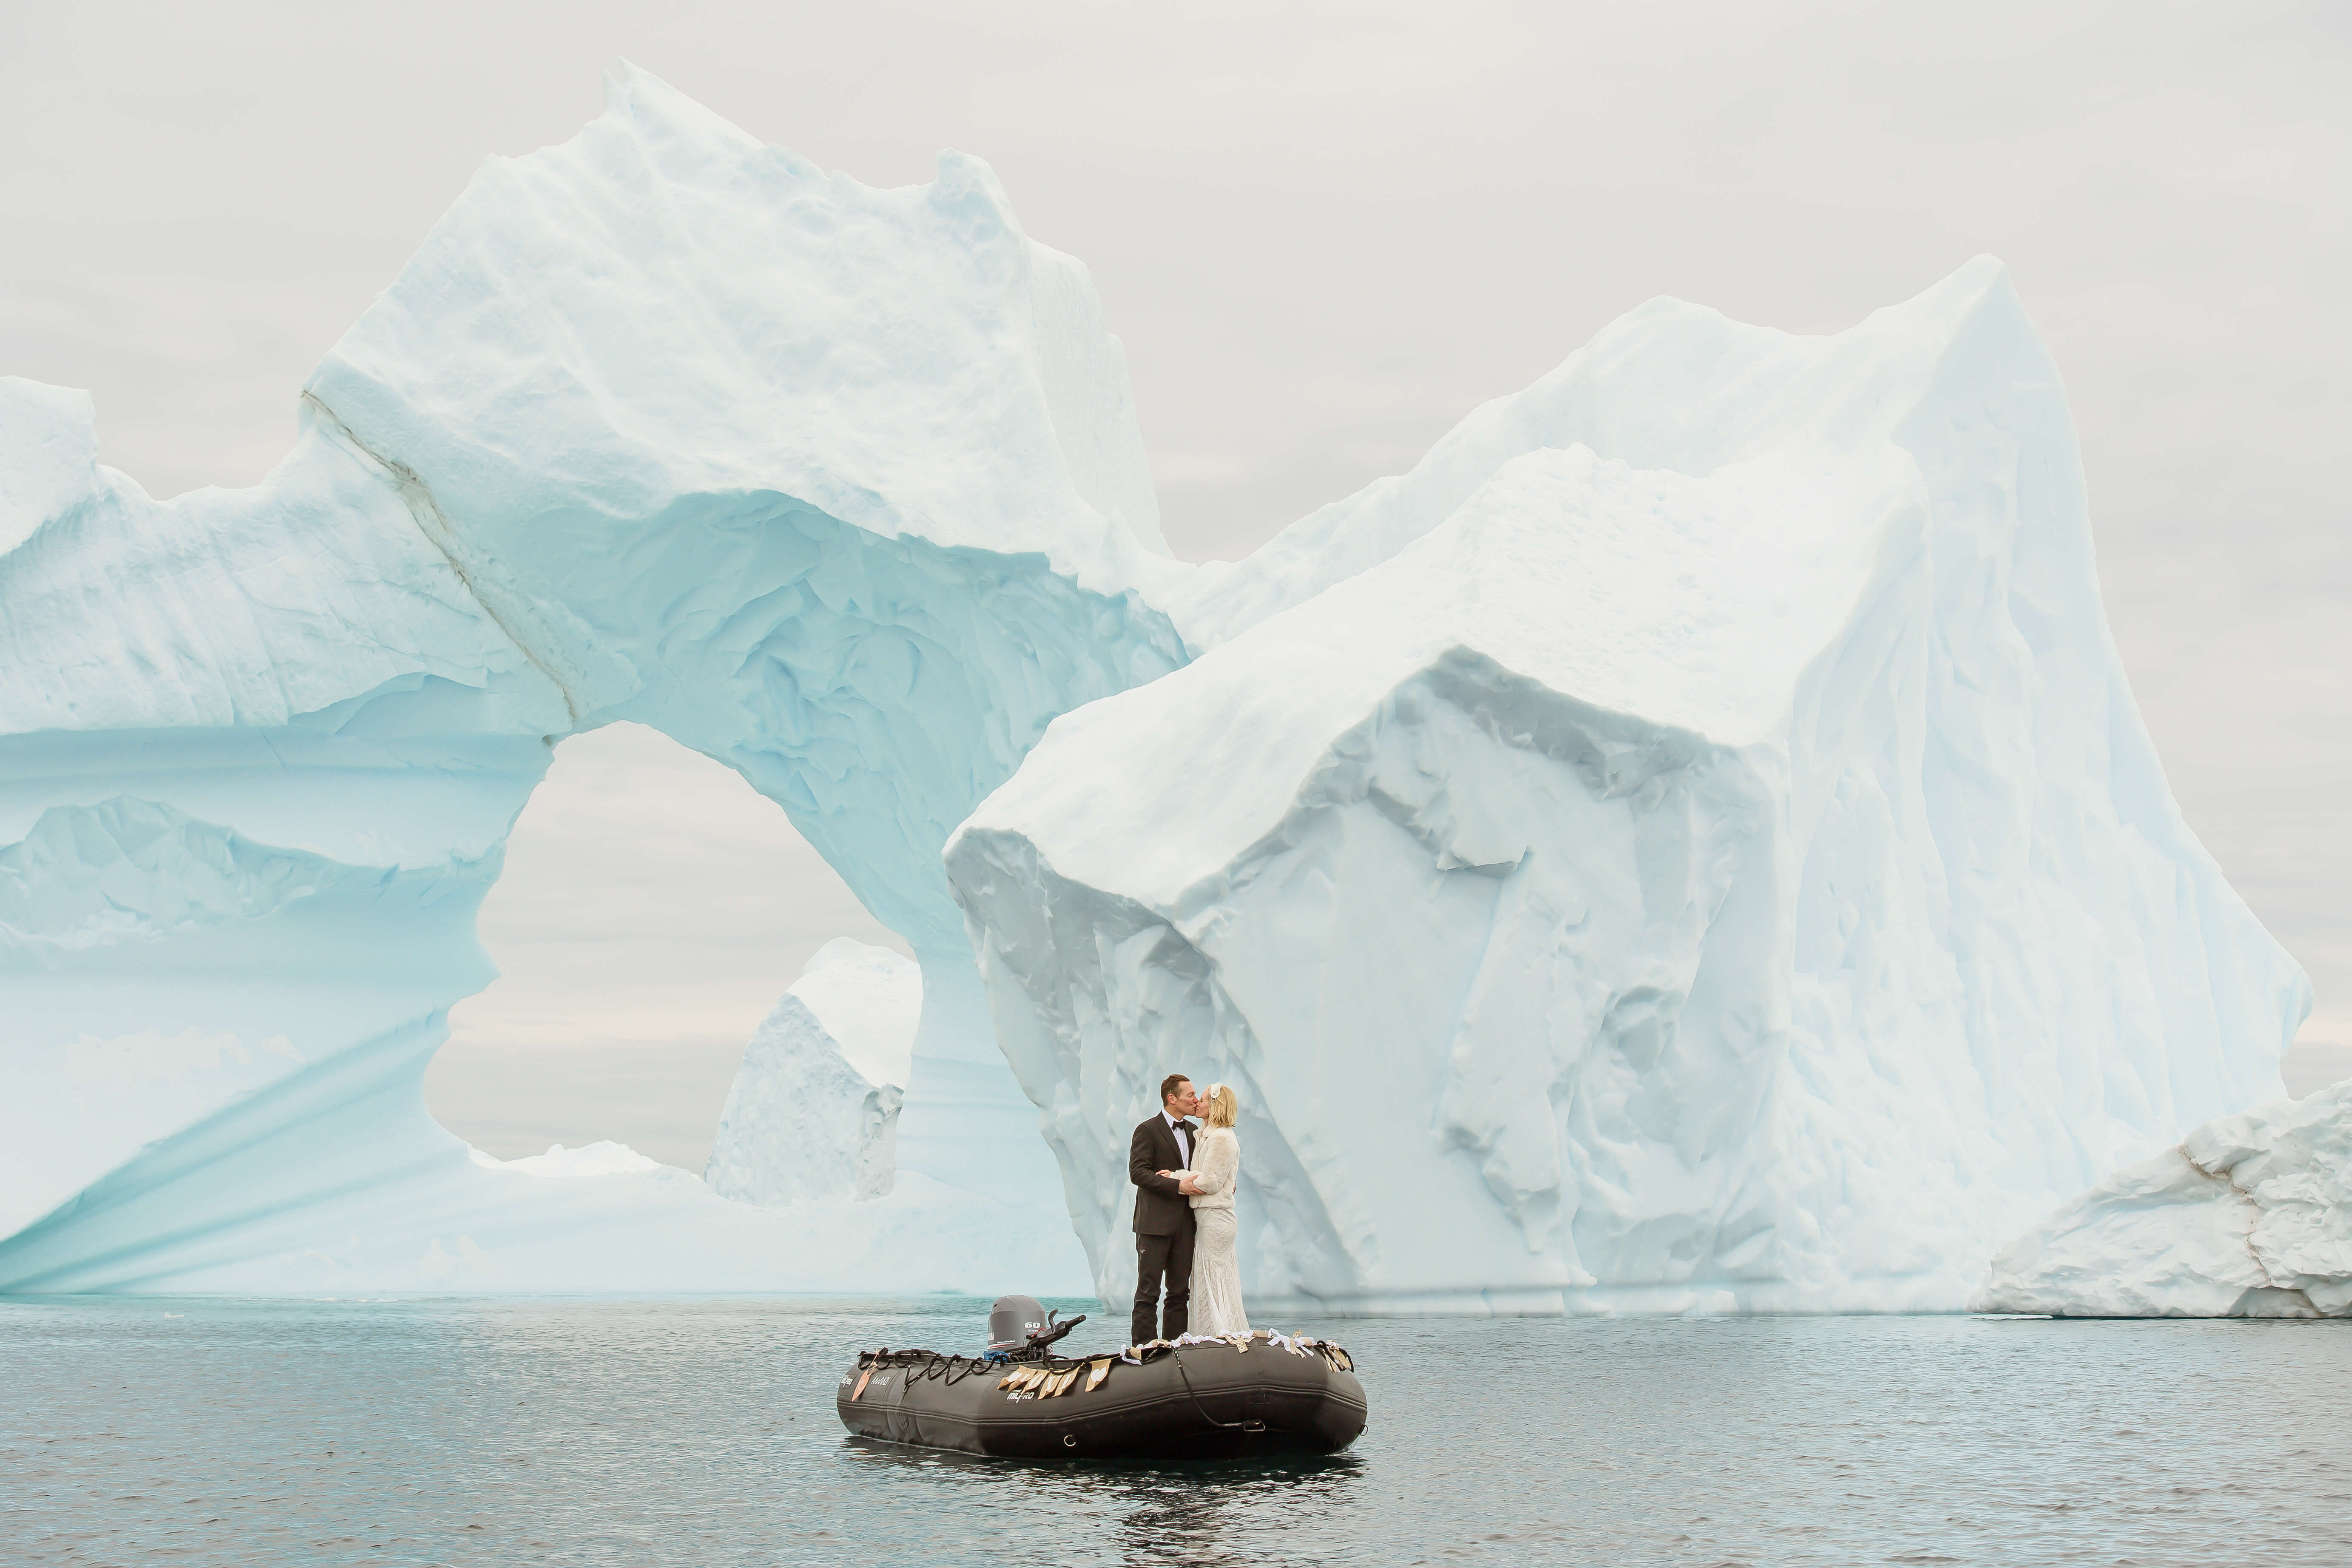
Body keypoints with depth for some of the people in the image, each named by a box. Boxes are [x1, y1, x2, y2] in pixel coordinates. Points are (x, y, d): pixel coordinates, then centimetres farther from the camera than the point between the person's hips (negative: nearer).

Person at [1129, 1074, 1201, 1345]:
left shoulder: (1192, 1131, 16)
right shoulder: (1147, 1130, -5)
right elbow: (1138, 1172, -14)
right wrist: (1178, 1186, -20)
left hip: (1184, 1222, 7)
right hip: (1156, 1222, -7)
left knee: (1180, 1291, 8)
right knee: (1148, 1291, -4)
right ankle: (1143, 1348, -3)